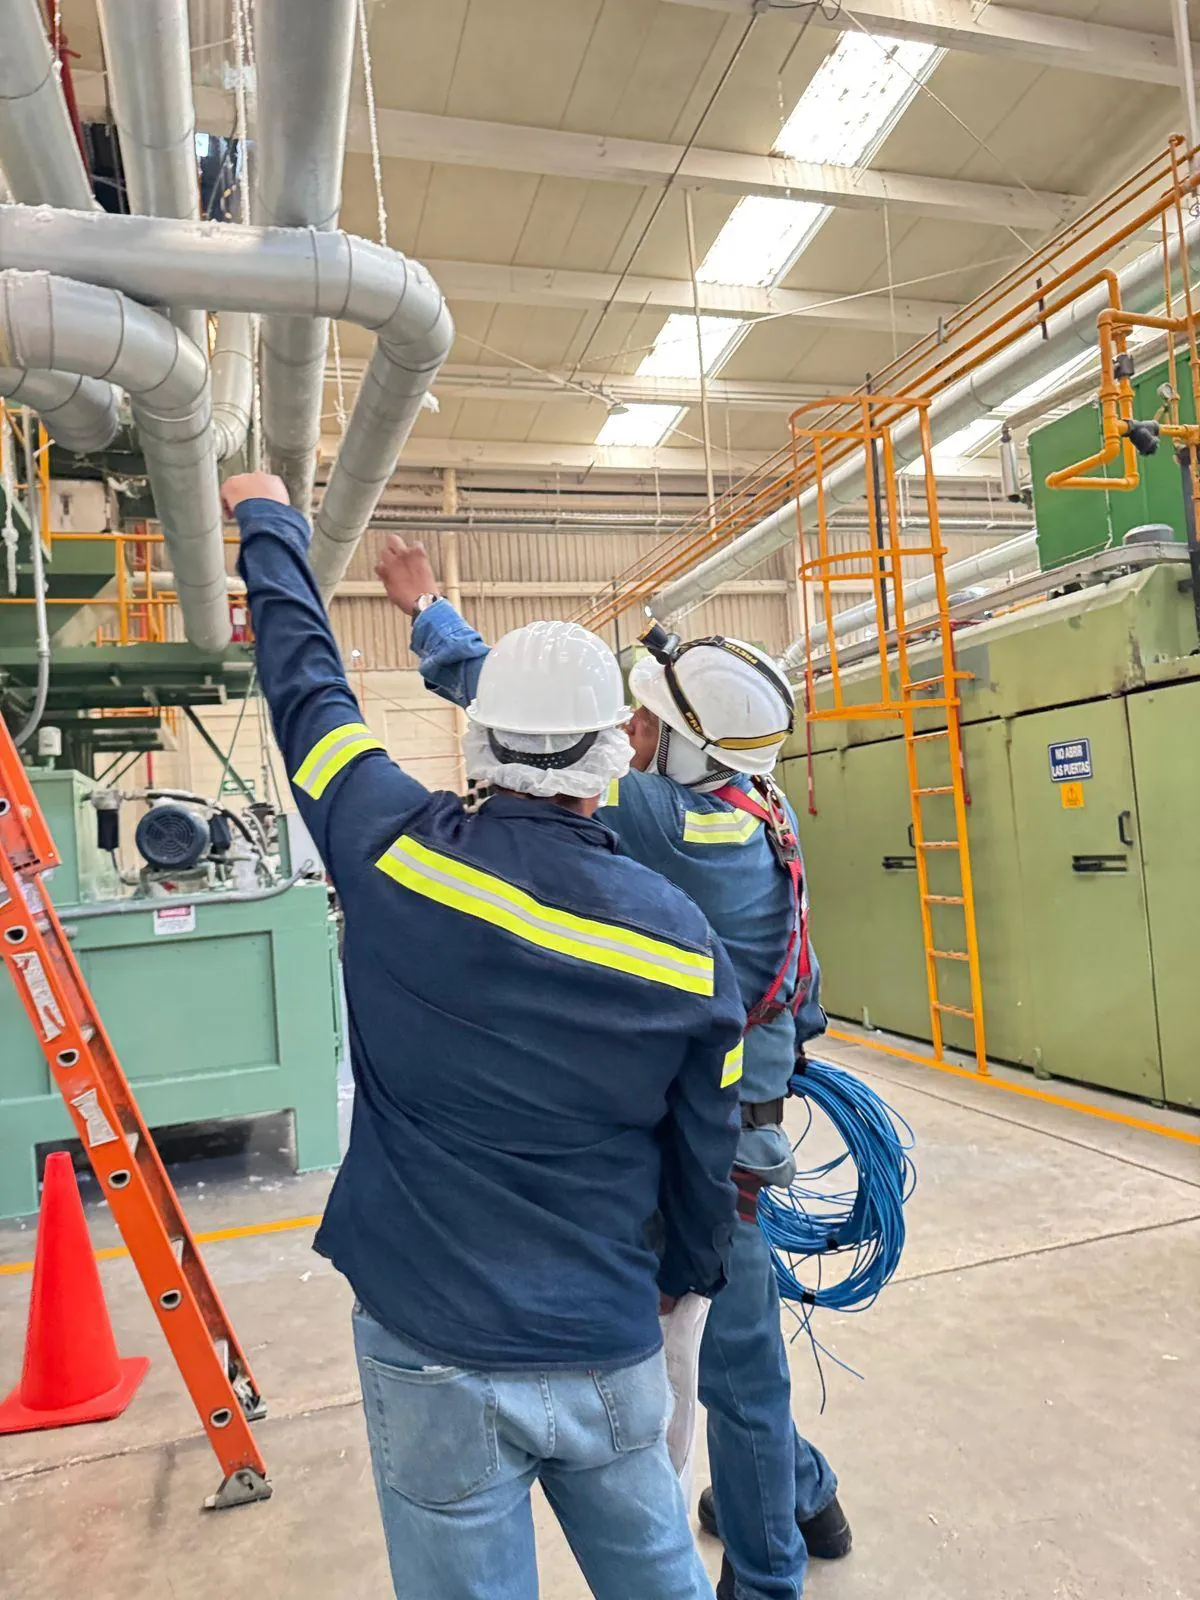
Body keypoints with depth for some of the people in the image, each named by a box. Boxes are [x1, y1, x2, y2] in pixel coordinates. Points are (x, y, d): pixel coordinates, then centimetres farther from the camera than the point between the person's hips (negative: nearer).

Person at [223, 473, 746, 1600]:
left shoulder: (397, 855, -17)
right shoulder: (685, 945, -11)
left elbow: (304, 681, 0)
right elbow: (705, 1160, 0)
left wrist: (268, 520, 18)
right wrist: (685, 1276, 21)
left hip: (431, 1354, -1)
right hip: (611, 1353, 2)